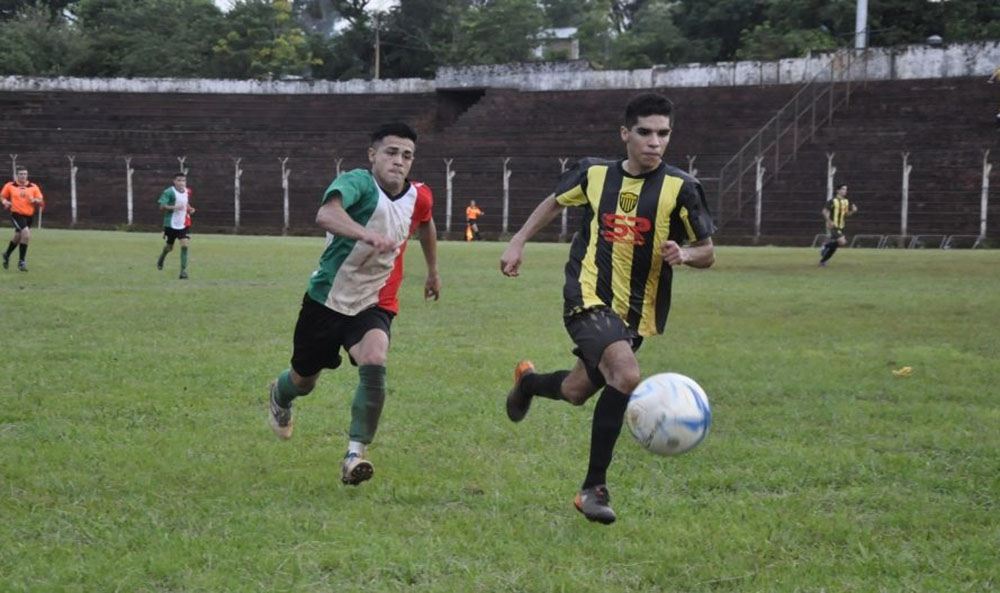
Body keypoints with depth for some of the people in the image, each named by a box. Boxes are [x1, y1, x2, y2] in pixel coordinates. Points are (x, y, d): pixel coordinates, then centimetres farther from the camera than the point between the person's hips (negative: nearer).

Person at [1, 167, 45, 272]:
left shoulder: (33, 187, 4)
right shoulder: (10, 186, 0)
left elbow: (41, 202, 4)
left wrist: (34, 200, -17)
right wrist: (5, 202, -9)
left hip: (29, 216, 4)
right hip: (16, 215, -4)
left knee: (17, 237, 18)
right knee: (26, 234, -24)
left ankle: (7, 255, 47)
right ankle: (21, 261, -11)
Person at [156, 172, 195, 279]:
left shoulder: (187, 191, 3)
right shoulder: (169, 192, -15)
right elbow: (162, 206, -19)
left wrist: (190, 209, 2)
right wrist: (174, 207, -32)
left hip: (184, 224, 3)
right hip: (171, 223, -3)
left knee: (185, 245, -13)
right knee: (169, 247, 12)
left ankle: (183, 270, -9)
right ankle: (161, 259, 48)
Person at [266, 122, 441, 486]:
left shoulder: (418, 197, -4)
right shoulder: (358, 183, -23)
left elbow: (425, 225, 22)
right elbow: (326, 214, -45)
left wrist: (433, 271, 33)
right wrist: (369, 236, -62)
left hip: (374, 304, 2)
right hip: (327, 297, -2)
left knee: (374, 365, -28)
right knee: (304, 380, 17)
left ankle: (355, 454, -19)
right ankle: (279, 397, 55)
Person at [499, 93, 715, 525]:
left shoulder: (679, 189, -5)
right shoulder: (595, 174, 0)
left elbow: (707, 253, 1)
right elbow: (556, 202, 21)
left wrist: (684, 254, -20)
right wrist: (518, 242, 14)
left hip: (635, 313, 2)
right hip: (588, 299, -2)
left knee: (575, 393, 10)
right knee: (626, 376, -26)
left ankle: (528, 381, 49)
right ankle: (594, 487, -12)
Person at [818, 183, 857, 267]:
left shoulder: (846, 202, 9)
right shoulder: (832, 201, -11)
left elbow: (847, 214, 18)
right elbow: (824, 212, -10)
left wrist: (853, 211, -3)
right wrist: (830, 221, -22)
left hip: (840, 228, 7)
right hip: (833, 227, -7)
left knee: (833, 247, 9)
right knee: (842, 242, -23)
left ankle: (822, 261, 24)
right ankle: (826, 246, -1)